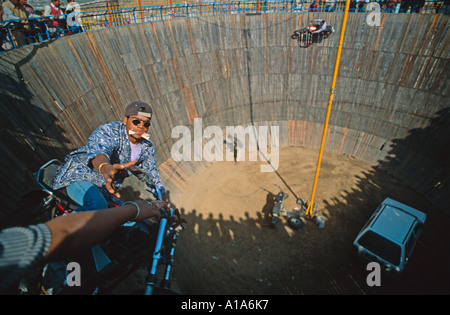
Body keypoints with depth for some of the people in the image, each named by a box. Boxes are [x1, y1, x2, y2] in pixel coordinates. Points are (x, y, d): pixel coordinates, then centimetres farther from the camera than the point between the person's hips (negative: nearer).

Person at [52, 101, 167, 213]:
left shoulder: (147, 148, -3)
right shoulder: (108, 131, -21)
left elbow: (153, 175, 1)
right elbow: (99, 152, -42)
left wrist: (164, 203, -11)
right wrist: (106, 168, -67)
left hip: (106, 192, 7)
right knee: (97, 206, -35)